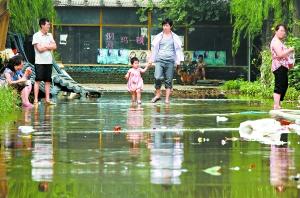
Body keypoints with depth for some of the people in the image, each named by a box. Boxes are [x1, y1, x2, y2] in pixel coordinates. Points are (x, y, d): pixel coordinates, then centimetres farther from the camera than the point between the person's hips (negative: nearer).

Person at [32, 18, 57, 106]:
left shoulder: (50, 35, 13)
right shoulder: (36, 36, -6)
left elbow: (54, 46, 3)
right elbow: (39, 48, -15)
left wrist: (45, 46, -9)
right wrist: (49, 46, -2)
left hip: (49, 61, 5)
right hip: (39, 62, -5)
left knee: (48, 81, 6)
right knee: (38, 80, -4)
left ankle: (47, 99, 9)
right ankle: (36, 100, -3)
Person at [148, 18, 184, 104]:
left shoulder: (175, 37, 9)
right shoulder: (158, 37, 10)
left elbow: (178, 49, 11)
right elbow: (154, 48, 15)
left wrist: (178, 60, 3)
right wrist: (151, 60, 14)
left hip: (170, 61, 0)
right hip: (160, 60, 0)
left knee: (168, 80, 0)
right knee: (157, 77, -17)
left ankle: (167, 98, 6)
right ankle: (157, 95, 0)